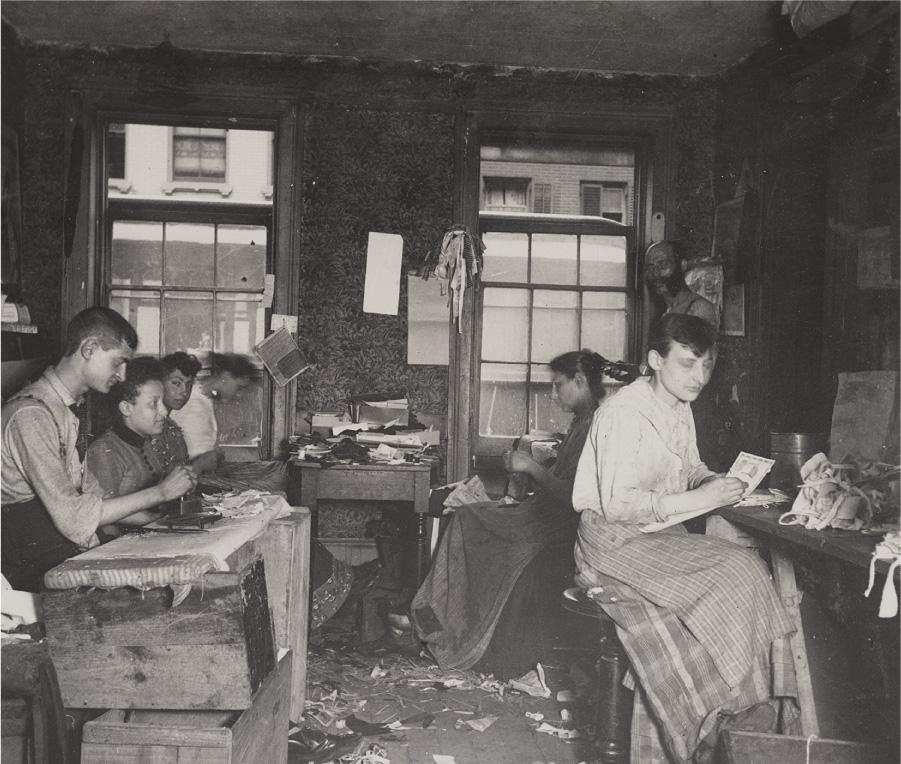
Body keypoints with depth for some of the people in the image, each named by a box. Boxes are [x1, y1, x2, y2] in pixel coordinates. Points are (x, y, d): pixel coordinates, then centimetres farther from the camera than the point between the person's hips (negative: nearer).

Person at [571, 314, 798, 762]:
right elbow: (617, 505, -22)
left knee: (747, 571, -15)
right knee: (733, 579, -22)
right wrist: (698, 499, -22)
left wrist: (718, 483, 1)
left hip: (664, 538, 8)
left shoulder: (680, 409, 10)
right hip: (618, 545, -8)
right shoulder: (624, 413, -17)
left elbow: (691, 470, 24)